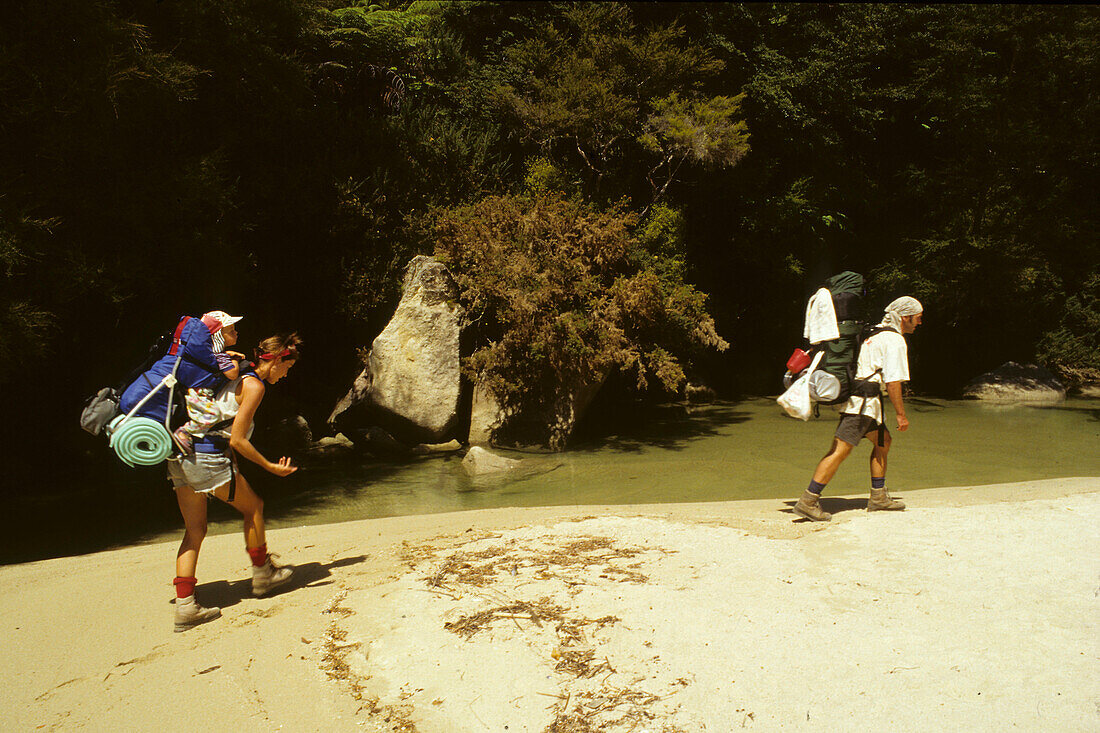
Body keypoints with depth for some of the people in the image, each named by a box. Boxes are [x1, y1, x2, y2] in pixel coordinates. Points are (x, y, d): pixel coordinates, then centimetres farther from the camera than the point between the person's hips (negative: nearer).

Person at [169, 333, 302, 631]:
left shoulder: (237, 377, 18)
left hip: (181, 458, 9)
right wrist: (271, 466, -8)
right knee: (253, 507, 11)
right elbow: (237, 440, -13)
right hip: (209, 457, -9)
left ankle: (185, 606, 8)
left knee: (194, 530, 10)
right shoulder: (254, 385, -10)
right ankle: (262, 574, 26)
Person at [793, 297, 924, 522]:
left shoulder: (875, 333, 21)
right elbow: (893, 381, -13)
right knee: (840, 450, -14)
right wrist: (901, 414, -8)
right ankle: (808, 502, -17)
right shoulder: (895, 341, -8)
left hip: (854, 394, 10)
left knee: (883, 440, 19)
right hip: (863, 400, -10)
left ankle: (878, 497, 23)